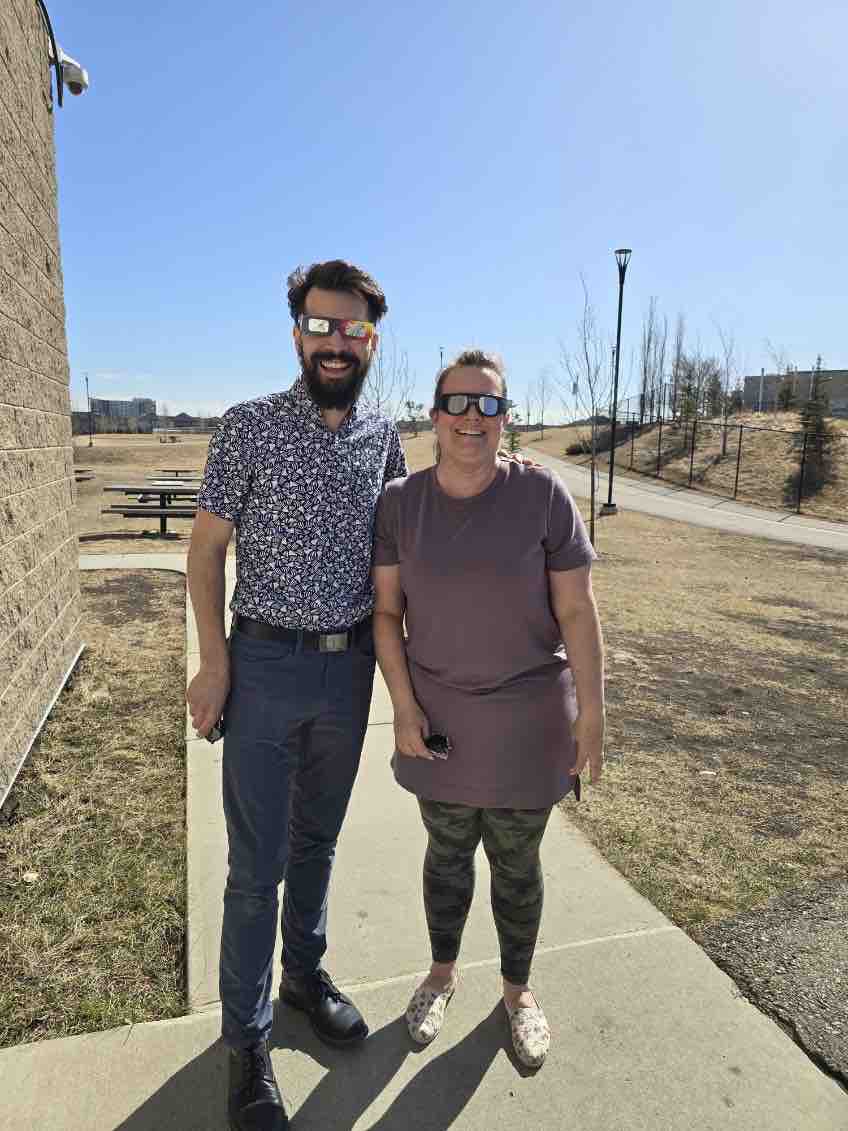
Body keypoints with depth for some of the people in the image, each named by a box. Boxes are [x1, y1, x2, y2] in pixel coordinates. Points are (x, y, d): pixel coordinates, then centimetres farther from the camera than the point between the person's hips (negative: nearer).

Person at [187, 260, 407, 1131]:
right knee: (258, 863, 5)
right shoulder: (249, 427, -7)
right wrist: (213, 660, -10)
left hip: (349, 669, 4)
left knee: (318, 841, 20)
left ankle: (304, 974, 42)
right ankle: (246, 1041, 25)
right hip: (265, 666, -3)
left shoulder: (384, 438, 4)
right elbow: (206, 547, -4)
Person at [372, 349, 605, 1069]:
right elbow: (386, 610, -2)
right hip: (438, 718, 2)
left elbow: (577, 611, -8)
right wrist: (404, 705, -8)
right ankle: (443, 972, 47)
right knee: (448, 852, 21)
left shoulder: (541, 495, -11)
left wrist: (591, 711, -8)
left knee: (516, 862, 17)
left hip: (526, 721, -1)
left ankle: (518, 990, 44)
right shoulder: (400, 502, -5)